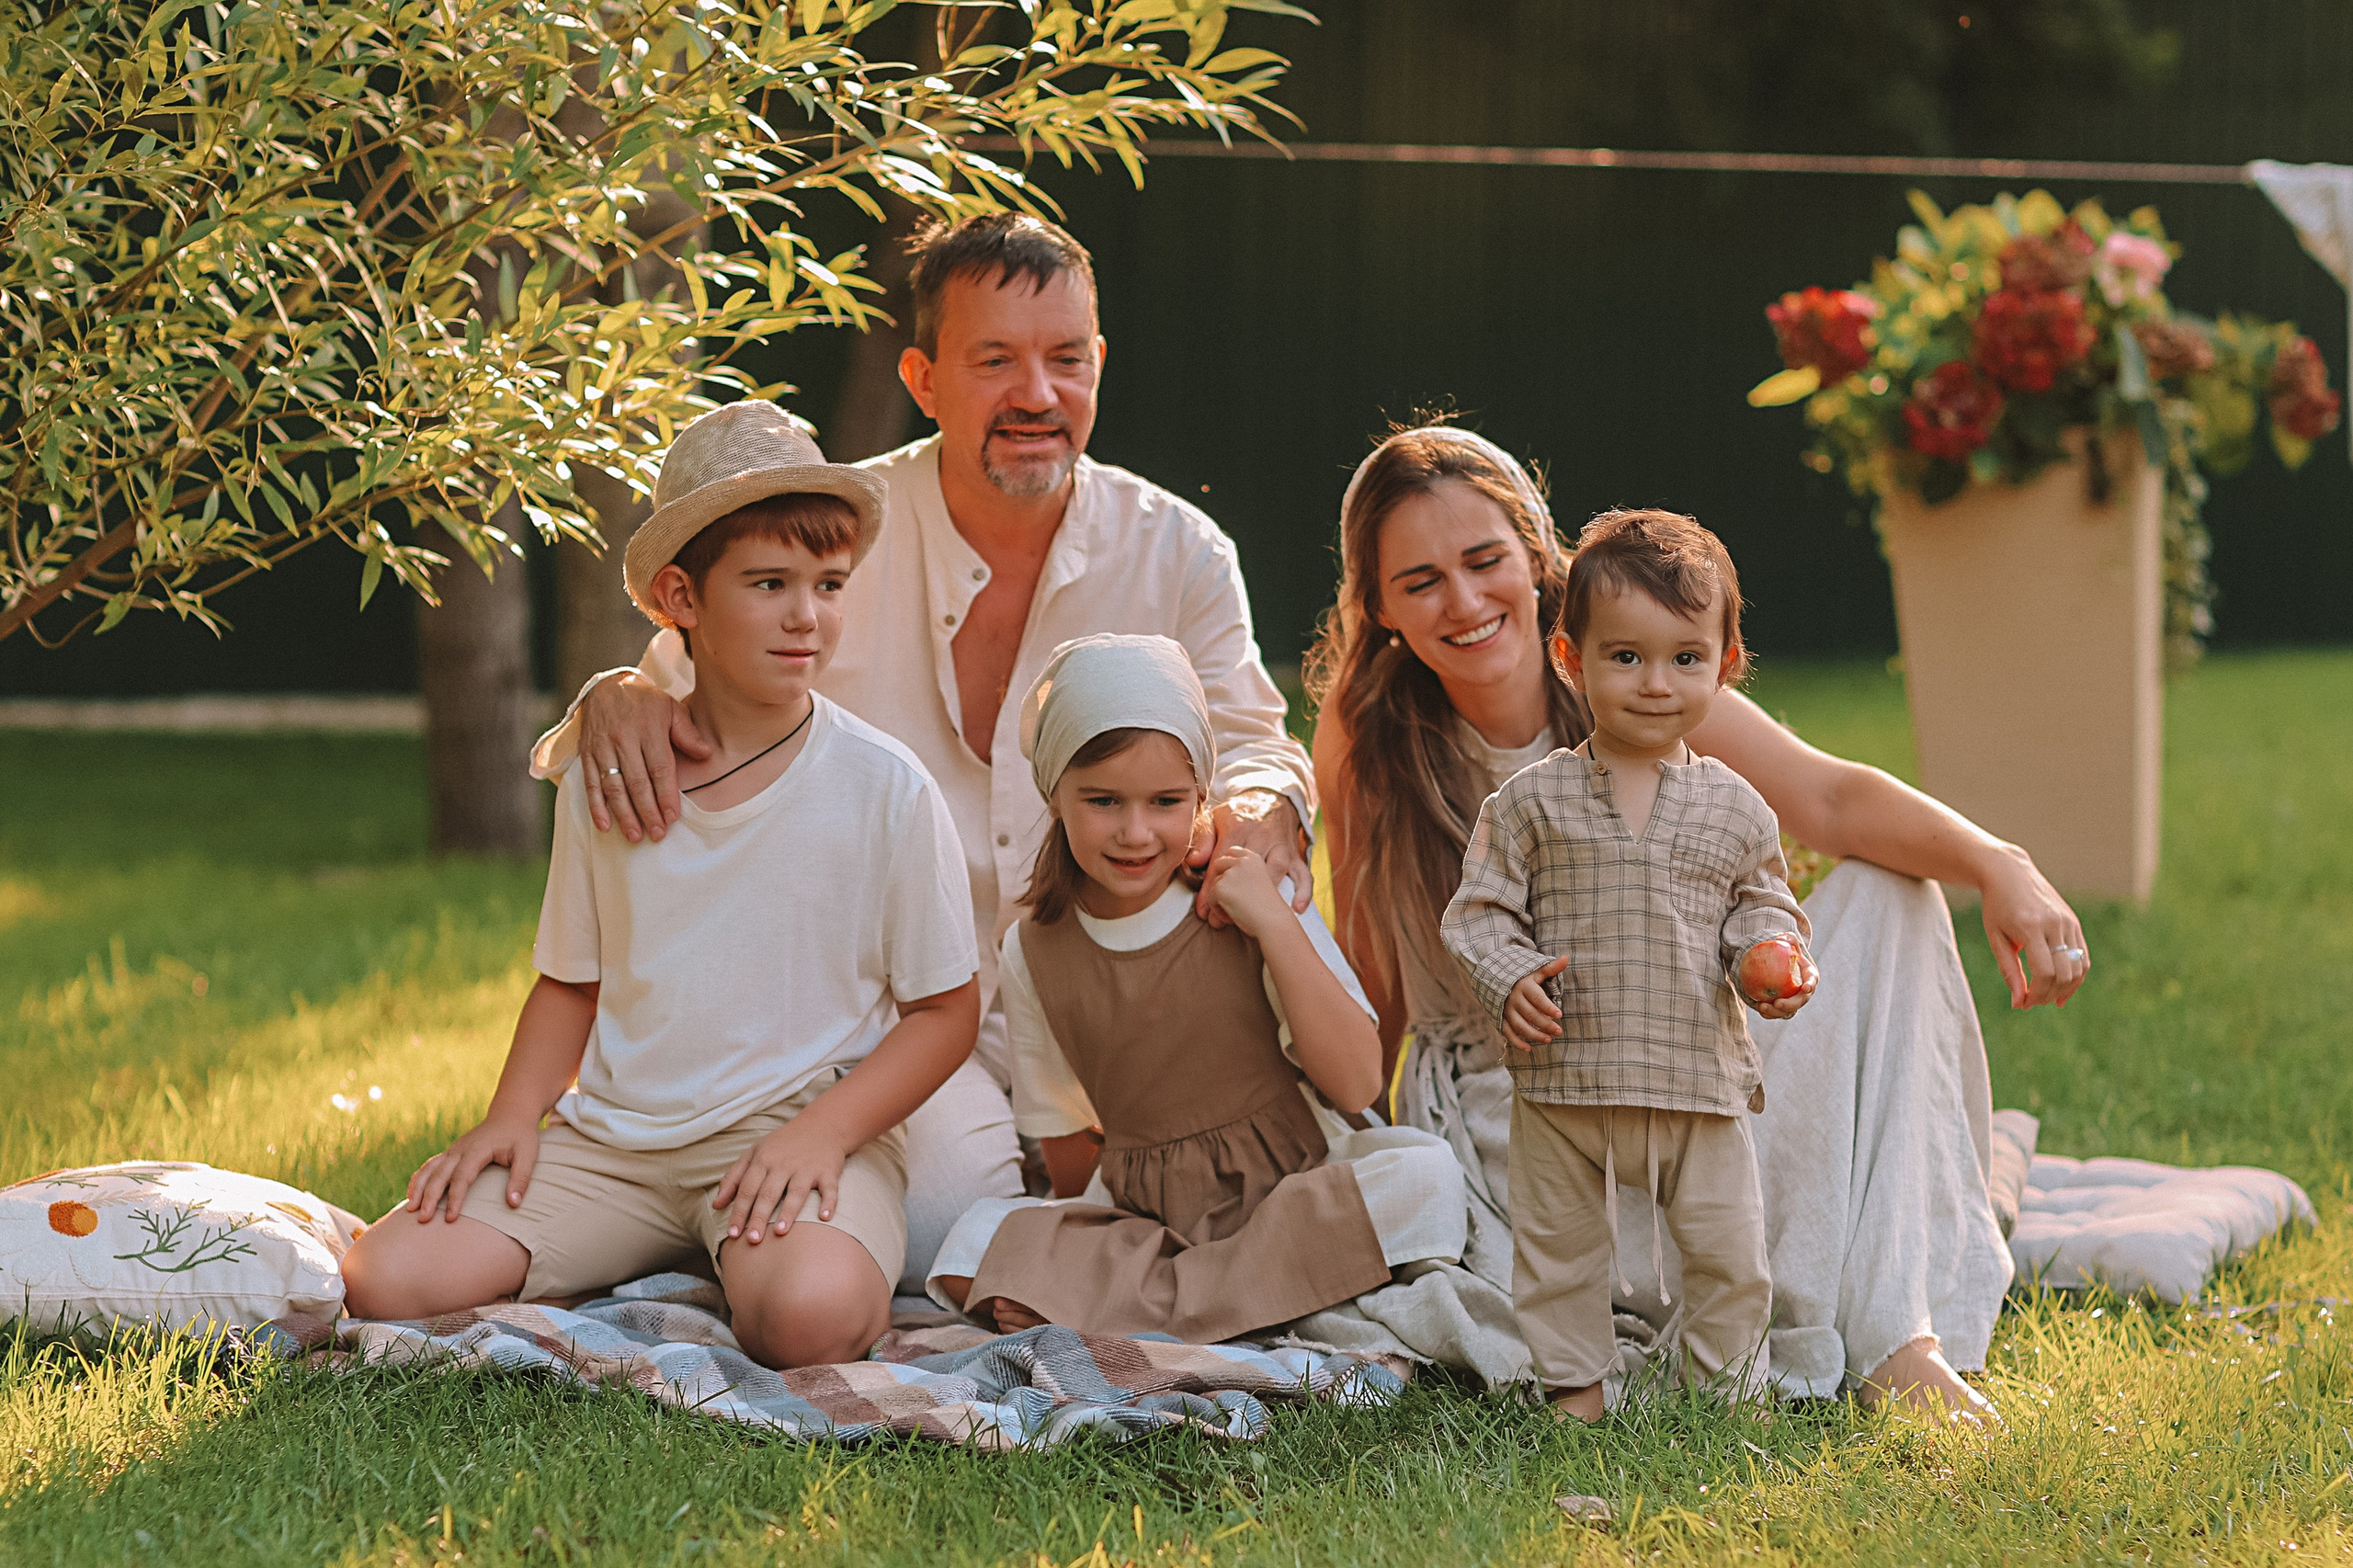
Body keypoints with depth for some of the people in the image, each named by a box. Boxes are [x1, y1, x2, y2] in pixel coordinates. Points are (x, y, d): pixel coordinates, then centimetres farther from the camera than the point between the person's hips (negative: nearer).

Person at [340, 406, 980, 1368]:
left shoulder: (884, 791, -4)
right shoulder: (601, 780, 6)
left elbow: (945, 1010, 0)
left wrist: (823, 1132, -15)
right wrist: (514, 1116, 1)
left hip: (795, 1128, -4)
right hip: (613, 1136, 4)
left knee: (812, 1312, -38)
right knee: (386, 1280, -15)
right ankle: (643, 1266, 2)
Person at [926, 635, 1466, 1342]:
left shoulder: (1254, 906, -4)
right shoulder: (1034, 956, 2)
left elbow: (1356, 1084, -14)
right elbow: (1069, 1155, 11)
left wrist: (1276, 925, -17)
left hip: (1289, 1191, -1)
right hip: (1141, 1218, 1)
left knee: (1425, 1173, -32)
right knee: (976, 1242, -24)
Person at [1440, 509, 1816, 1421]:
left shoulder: (1734, 809, 4)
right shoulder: (1532, 801, -2)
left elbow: (1761, 904, 12)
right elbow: (1480, 910, 0)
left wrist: (1771, 960, -8)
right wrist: (1510, 979, -17)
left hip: (1700, 1079, 1)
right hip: (1564, 1078, -1)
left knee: (1728, 1251, 6)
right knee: (1557, 1245, 11)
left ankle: (1723, 1384, 23)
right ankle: (1572, 1384, 27)